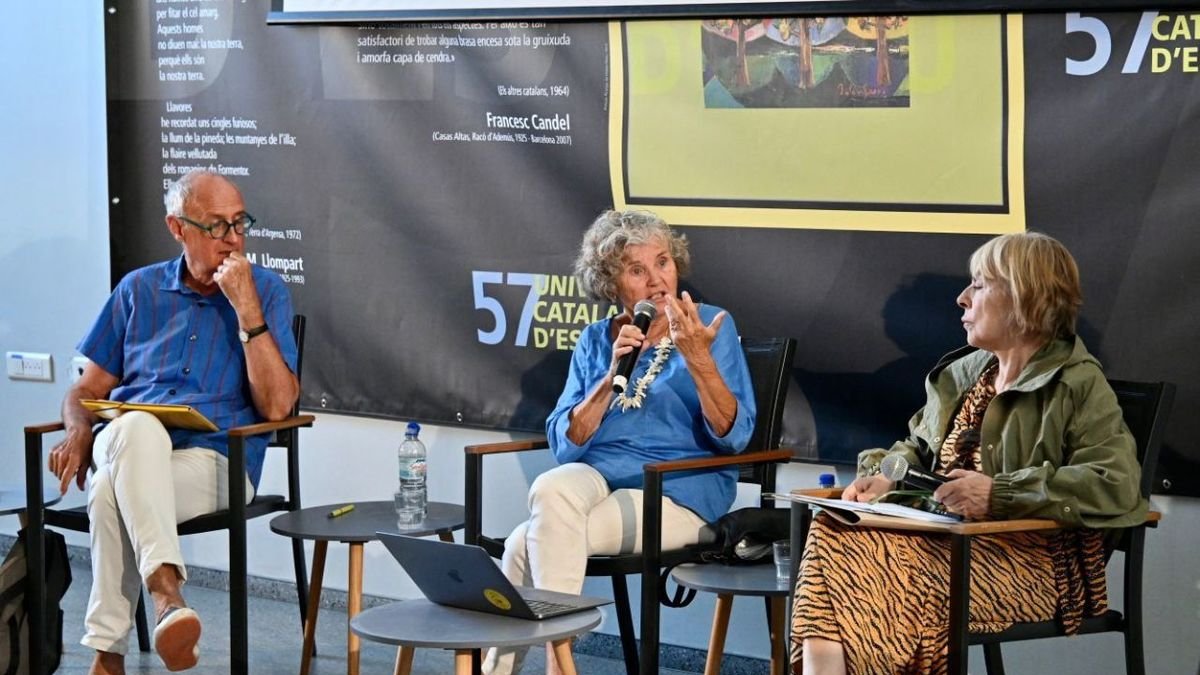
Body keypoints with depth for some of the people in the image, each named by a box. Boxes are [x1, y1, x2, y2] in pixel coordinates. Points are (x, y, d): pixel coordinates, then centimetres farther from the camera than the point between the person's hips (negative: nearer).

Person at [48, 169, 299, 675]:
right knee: (135, 428, -38)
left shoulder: (266, 291, 7)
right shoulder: (139, 289, 18)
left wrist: (246, 308, -11)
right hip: (121, 449, 2)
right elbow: (87, 390, 20)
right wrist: (78, 432, -4)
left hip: (215, 463, -2)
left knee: (112, 491, -36)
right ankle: (166, 594, -49)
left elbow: (276, 406, -5)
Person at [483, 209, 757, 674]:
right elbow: (565, 444, 3)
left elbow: (733, 437, -9)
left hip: (679, 492, -4)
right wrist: (612, 377, -10)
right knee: (549, 490, -33)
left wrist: (699, 358, -22)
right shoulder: (596, 340, 12)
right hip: (595, 475, 4)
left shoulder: (710, 326, 0)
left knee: (529, 544, -27)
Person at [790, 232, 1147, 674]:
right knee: (835, 536, -24)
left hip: (1030, 560, -6)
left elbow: (1118, 486, -18)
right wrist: (885, 476, 5)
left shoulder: (1079, 386, -4)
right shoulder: (962, 374, 19)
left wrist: (1000, 493, -24)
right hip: (947, 539, 7)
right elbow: (918, 450, 30)